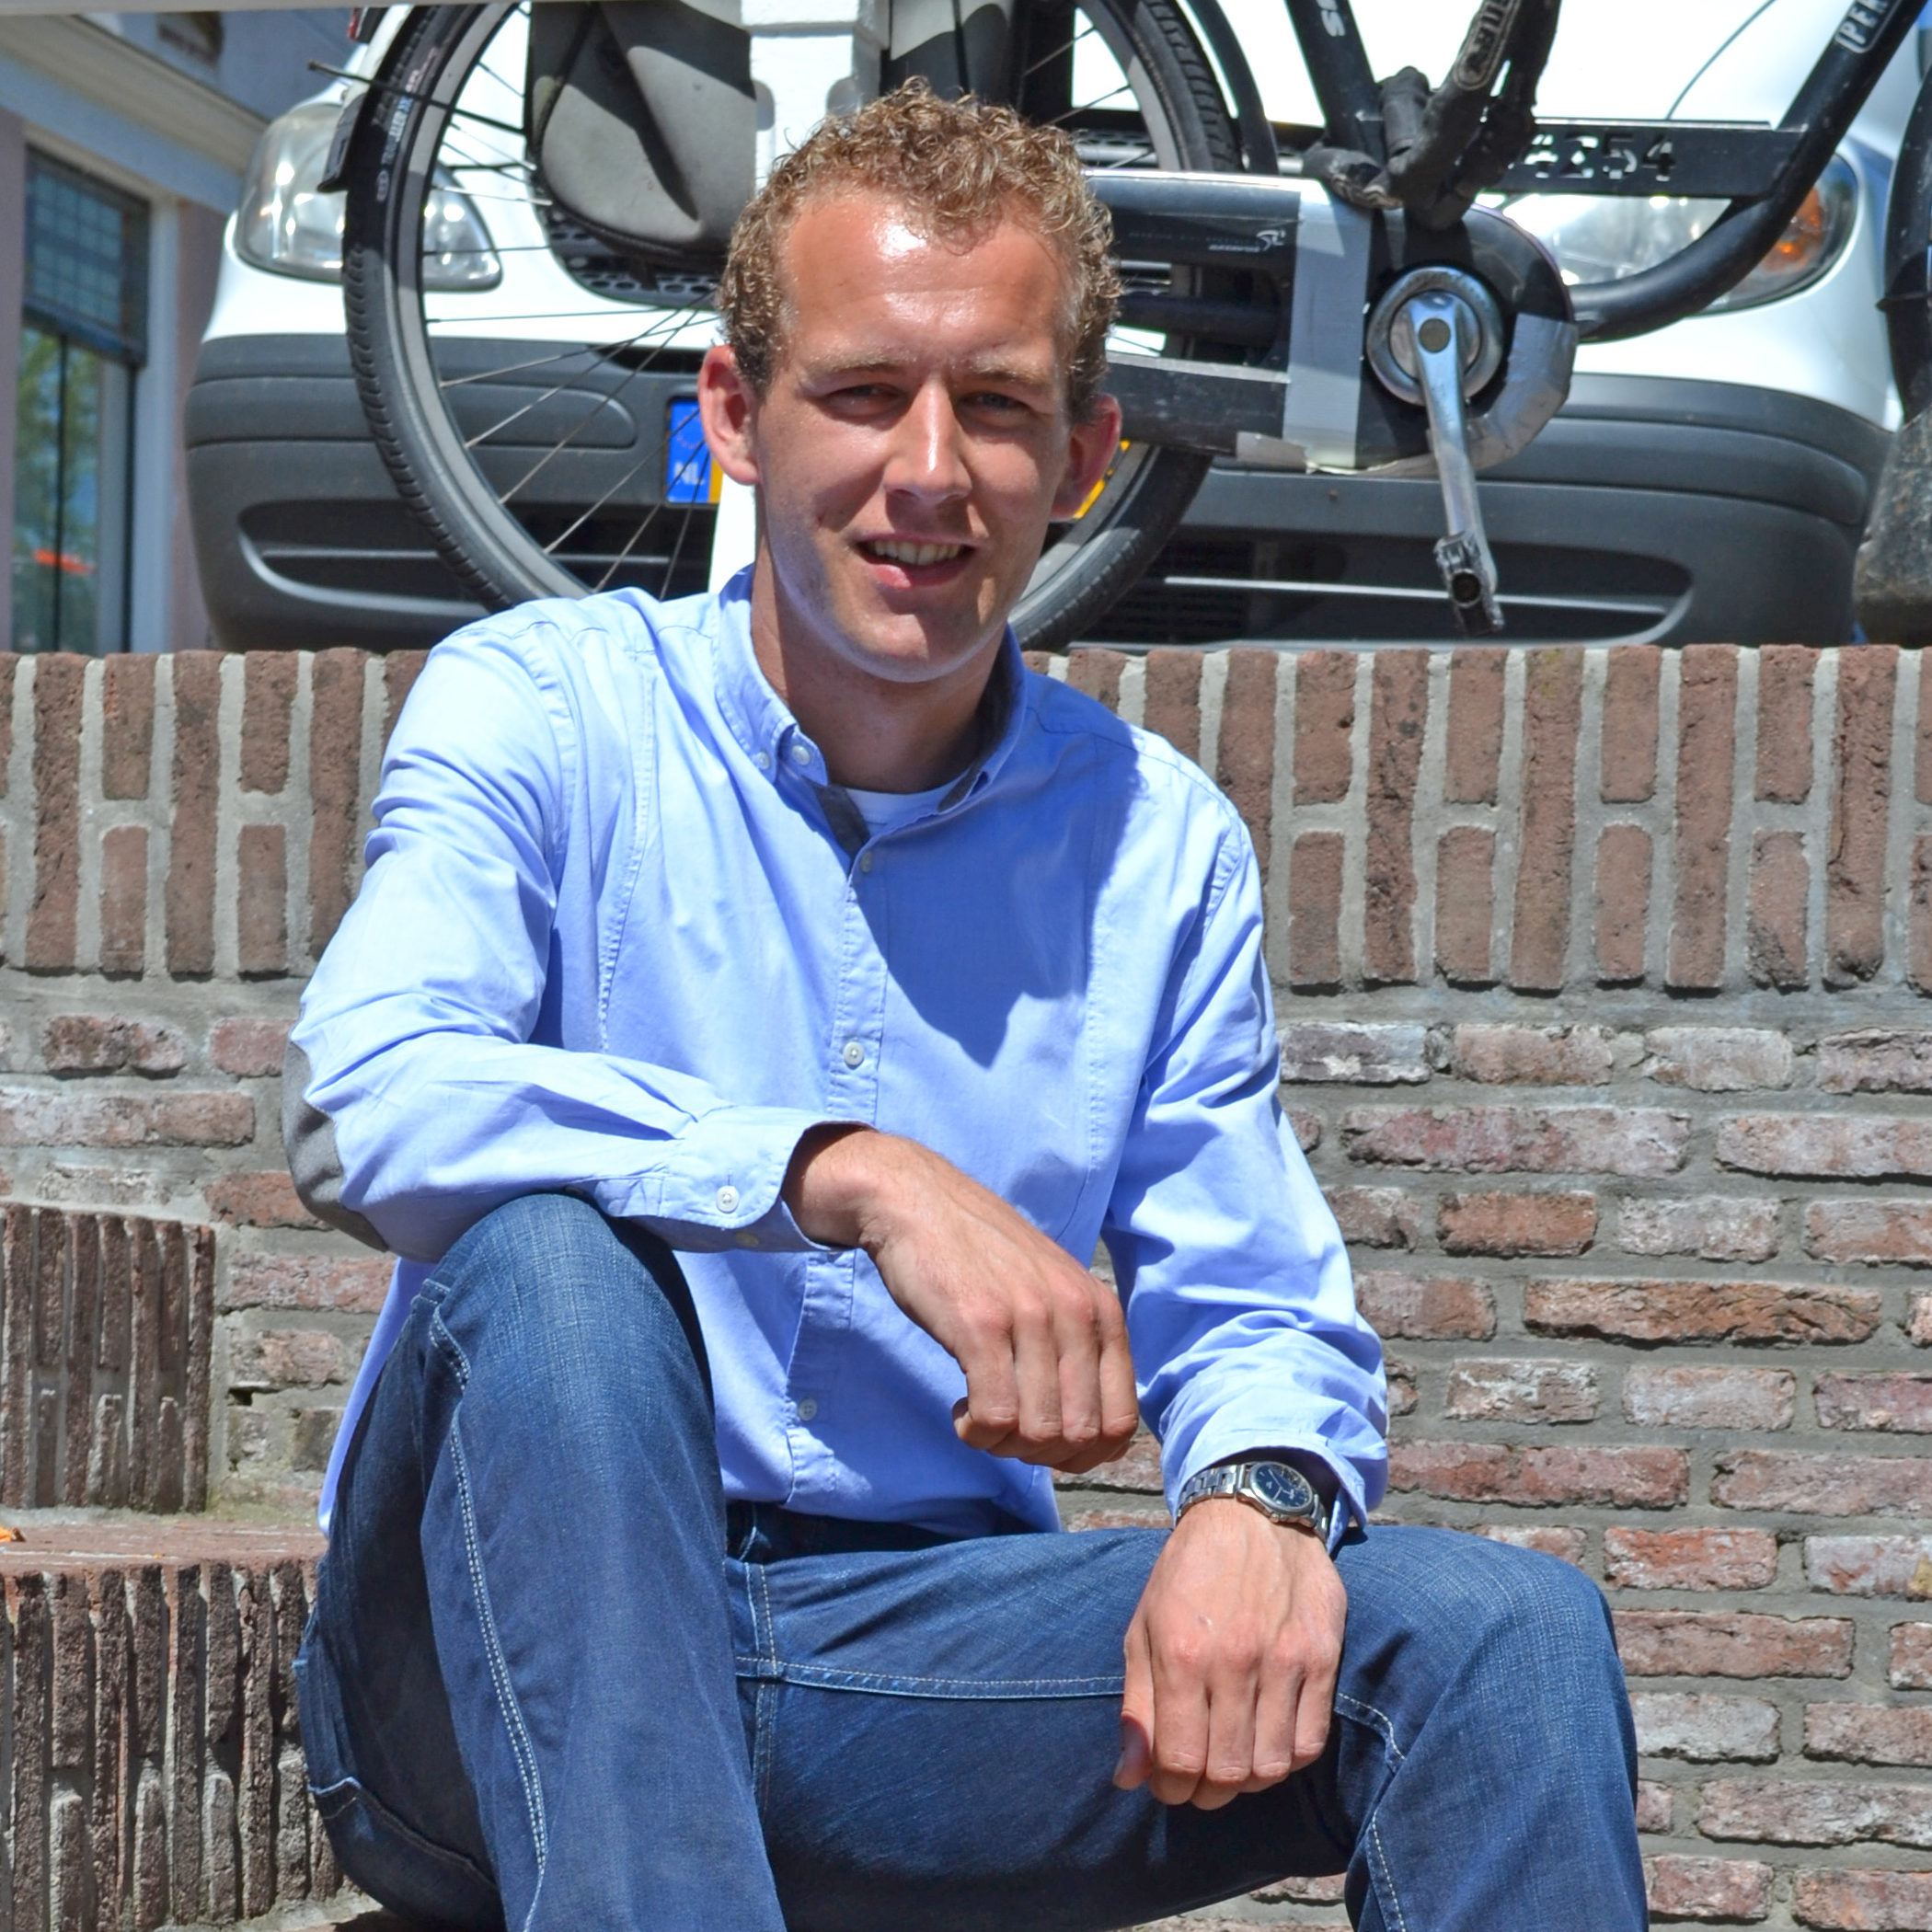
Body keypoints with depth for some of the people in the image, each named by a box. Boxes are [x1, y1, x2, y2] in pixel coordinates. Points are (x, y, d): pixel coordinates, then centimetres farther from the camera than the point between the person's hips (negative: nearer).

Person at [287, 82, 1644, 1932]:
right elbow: (365, 1103, -21)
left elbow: (1255, 1316, 6)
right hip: (514, 1668, -2)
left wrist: (1260, 1494, -19)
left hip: (914, 1663, 3)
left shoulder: (1161, 845, 8)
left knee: (1502, 1631, -20)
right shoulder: (541, 706, -2)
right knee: (553, 1256, -34)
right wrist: (853, 1175, -34)